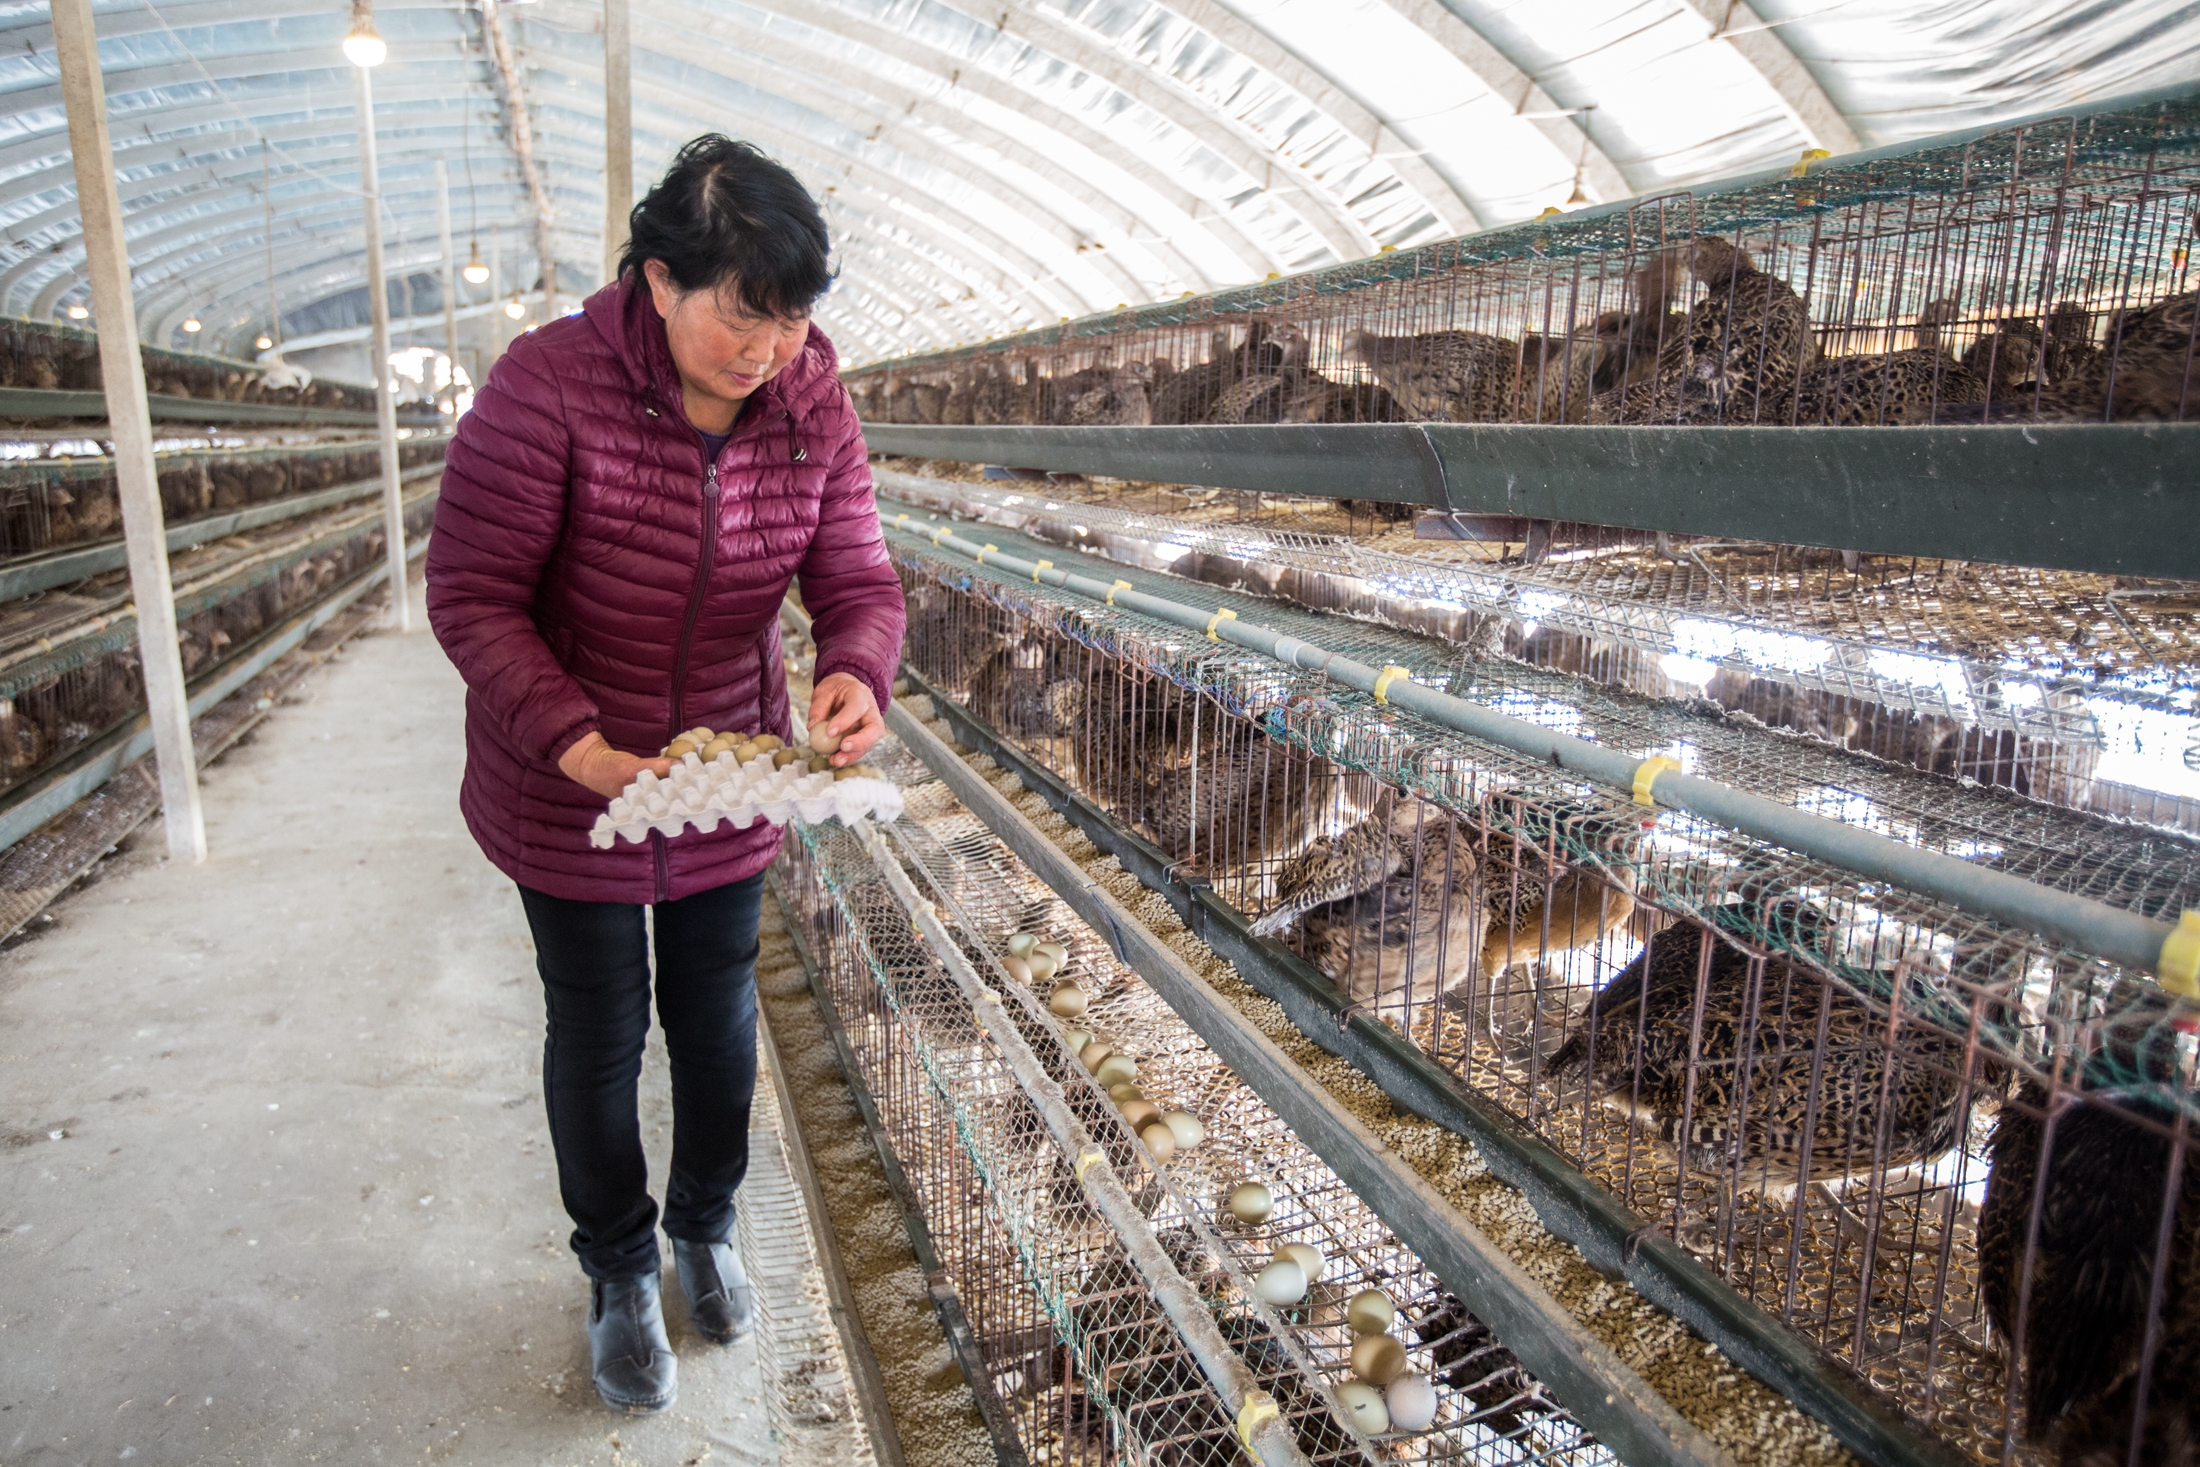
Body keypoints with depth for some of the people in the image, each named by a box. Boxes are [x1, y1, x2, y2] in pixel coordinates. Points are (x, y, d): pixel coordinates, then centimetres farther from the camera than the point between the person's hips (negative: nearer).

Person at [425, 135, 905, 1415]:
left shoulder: (814, 407, -11)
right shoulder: (550, 385, -24)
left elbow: (859, 581, -8)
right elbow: (471, 597, -19)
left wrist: (857, 673, -31)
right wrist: (572, 741, -32)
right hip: (567, 786, -3)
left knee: (720, 1018, 19)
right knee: (600, 1035, 14)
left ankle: (708, 1226, 48)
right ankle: (621, 1275, 41)